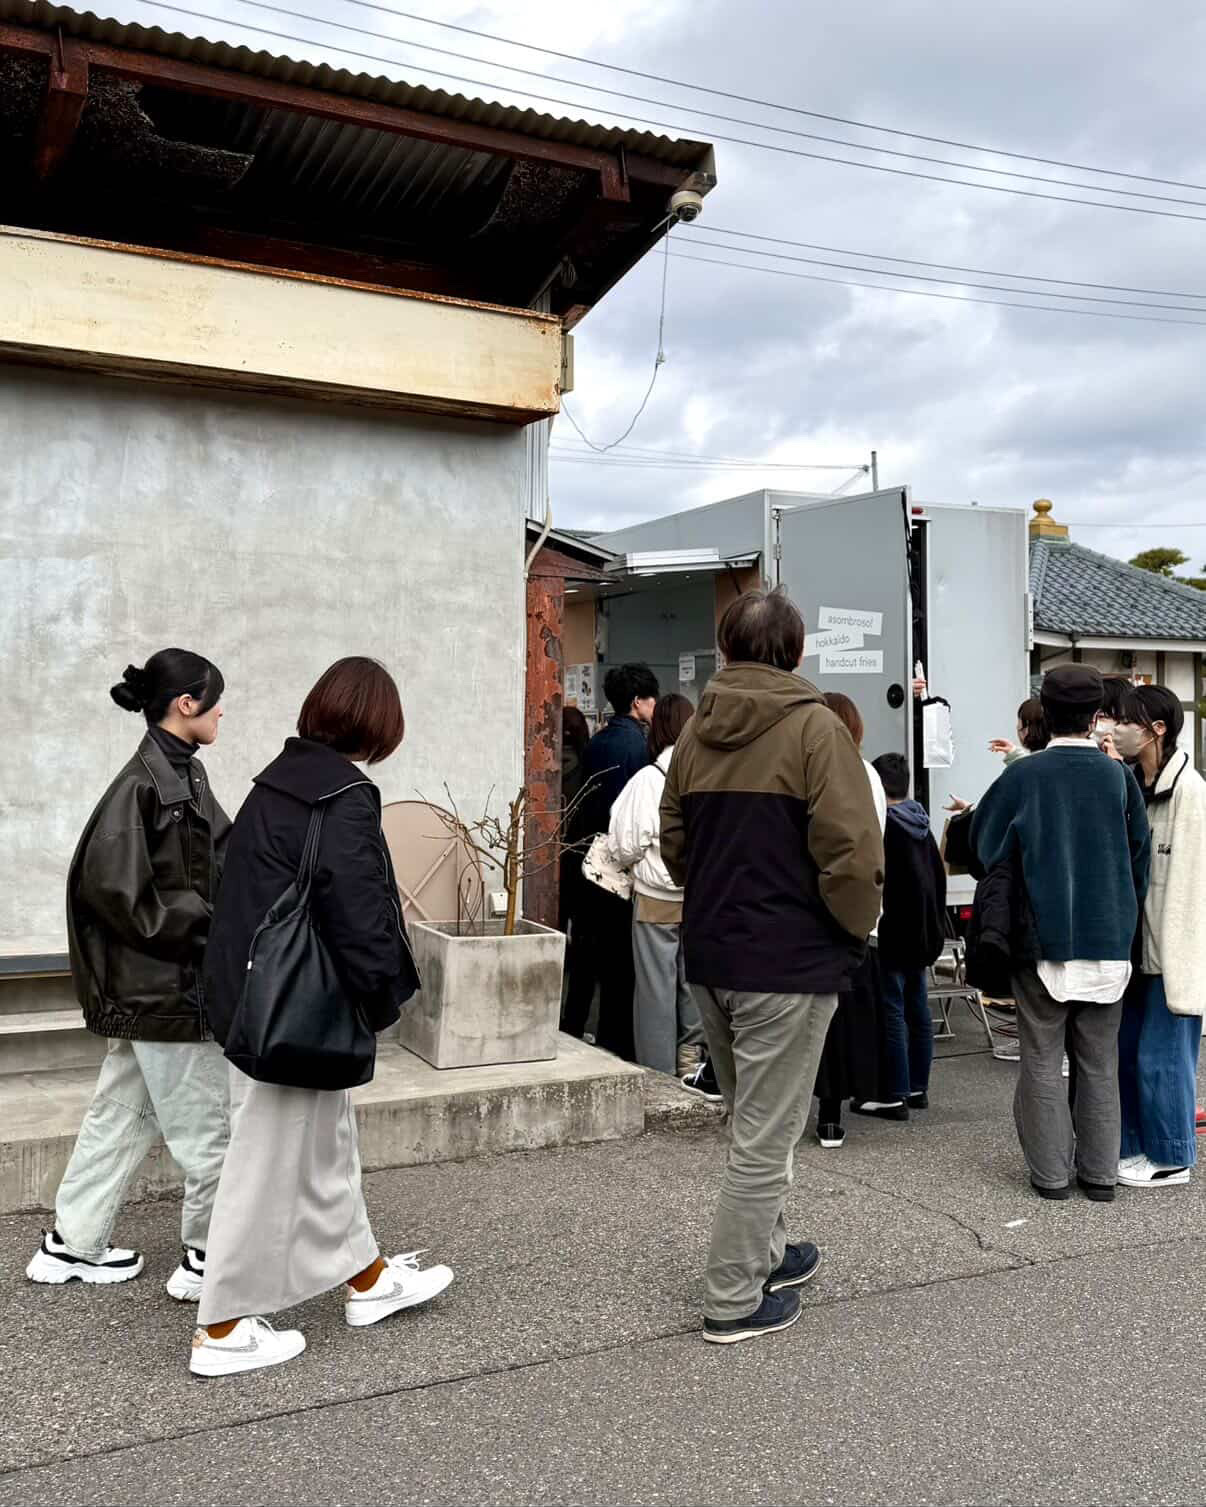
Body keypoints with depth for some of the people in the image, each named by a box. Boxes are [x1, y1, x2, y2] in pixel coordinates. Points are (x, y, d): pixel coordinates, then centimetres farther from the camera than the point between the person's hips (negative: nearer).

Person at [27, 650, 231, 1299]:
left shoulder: (185, 775, 8)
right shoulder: (143, 785, -19)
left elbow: (224, 856, 12)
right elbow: (112, 886, -22)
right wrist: (204, 927, -17)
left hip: (155, 983, 9)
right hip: (168, 985, -9)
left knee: (122, 1112, 19)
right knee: (206, 1125, 4)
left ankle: (71, 1244, 32)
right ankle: (209, 1258, 19)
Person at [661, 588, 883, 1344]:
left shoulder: (697, 729, 8)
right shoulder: (814, 725, -12)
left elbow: (673, 838, 13)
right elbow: (852, 848, -18)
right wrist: (854, 930, -2)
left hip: (709, 954, 7)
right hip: (789, 961, -7)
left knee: (754, 1120, 23)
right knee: (765, 1135, 3)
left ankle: (766, 1253, 37)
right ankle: (735, 1301, 12)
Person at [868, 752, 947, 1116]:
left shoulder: (881, 824, -14)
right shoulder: (921, 825, 11)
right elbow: (939, 876, 16)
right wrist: (935, 928, 21)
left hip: (891, 934, -8)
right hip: (922, 934, 8)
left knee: (892, 1011, -4)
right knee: (918, 1010, 12)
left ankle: (896, 1093, -2)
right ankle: (918, 1088, 20)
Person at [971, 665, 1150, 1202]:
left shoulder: (1023, 776, -8)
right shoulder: (1119, 776, -2)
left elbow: (986, 846, 1)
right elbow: (1140, 859, 6)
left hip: (1042, 941, -2)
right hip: (1108, 942, 2)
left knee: (1042, 1061, 7)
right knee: (1100, 1063, 12)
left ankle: (1051, 1172, 11)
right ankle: (1100, 1172, 17)